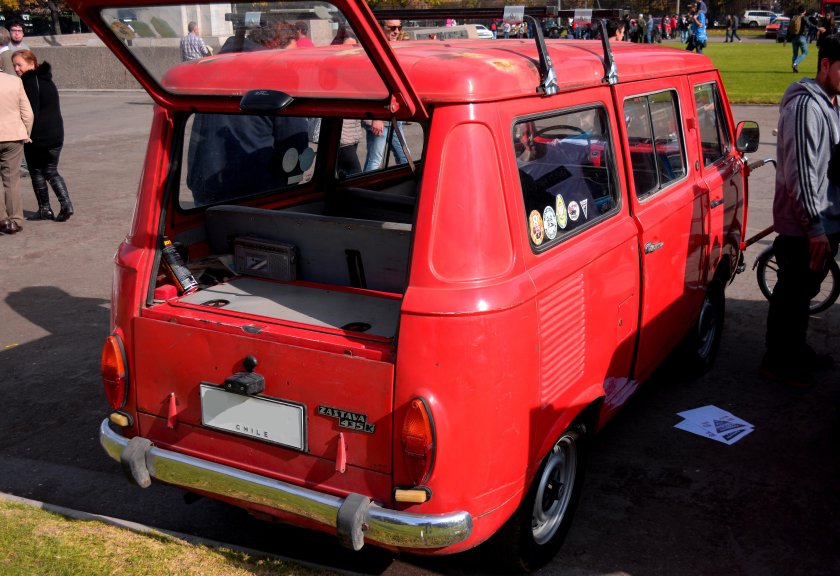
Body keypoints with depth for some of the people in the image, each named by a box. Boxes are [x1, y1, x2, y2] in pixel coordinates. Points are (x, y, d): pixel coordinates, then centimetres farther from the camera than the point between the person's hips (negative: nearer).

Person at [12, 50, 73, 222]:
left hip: (37, 137, -8)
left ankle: (44, 209, 11)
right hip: (56, 135, 8)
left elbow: (31, 111, -18)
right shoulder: (47, 80, 14)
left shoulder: (30, 81, -13)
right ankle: (66, 204, -2)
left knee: (37, 172, 7)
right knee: (51, 171, 15)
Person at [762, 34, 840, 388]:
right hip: (803, 228, -9)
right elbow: (800, 172, -23)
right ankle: (778, 361, 17)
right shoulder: (806, 106, -19)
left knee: (804, 292, 21)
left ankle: (797, 350, 35)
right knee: (791, 295, 3)